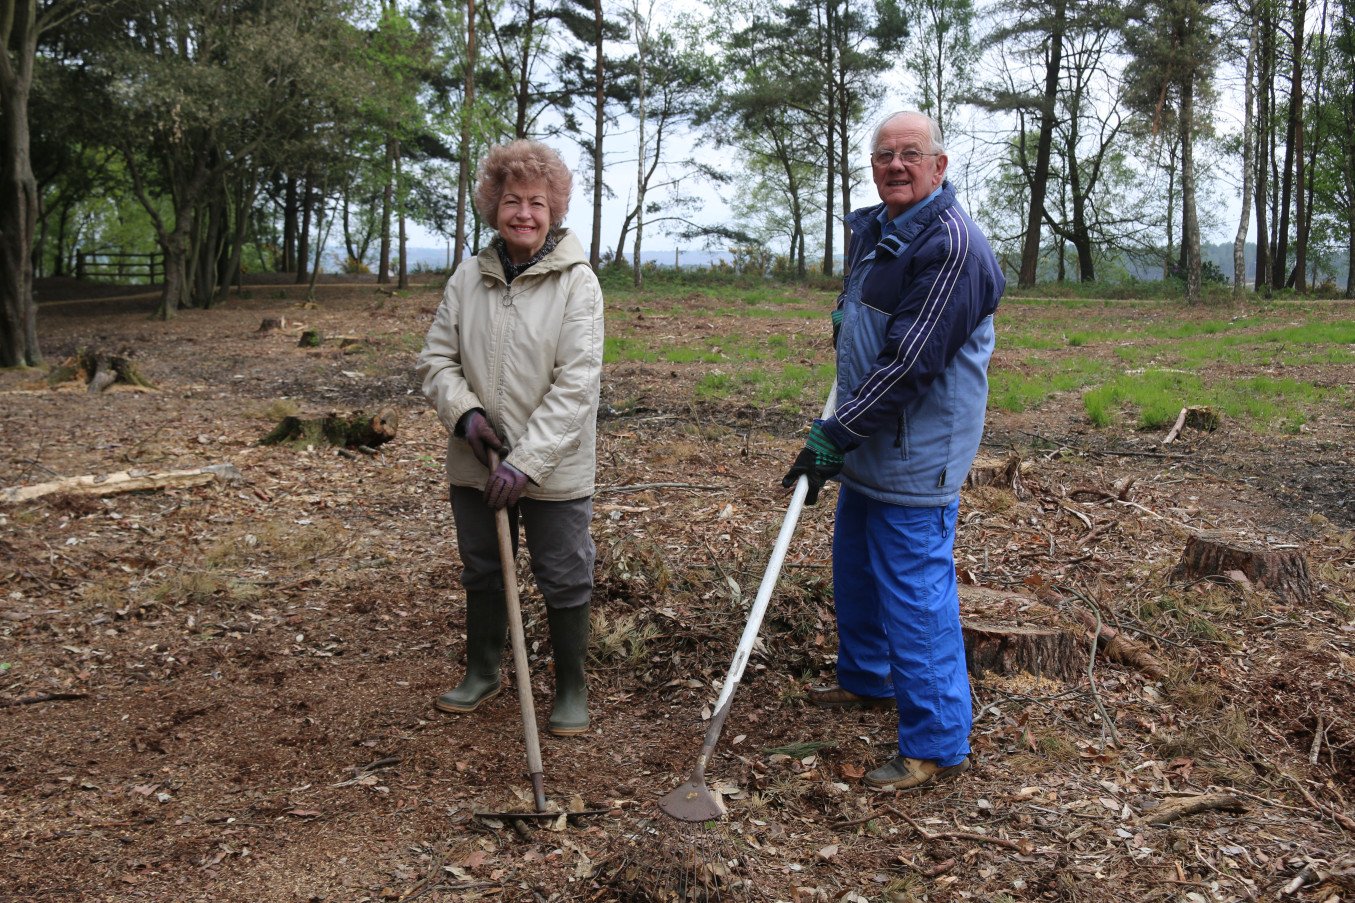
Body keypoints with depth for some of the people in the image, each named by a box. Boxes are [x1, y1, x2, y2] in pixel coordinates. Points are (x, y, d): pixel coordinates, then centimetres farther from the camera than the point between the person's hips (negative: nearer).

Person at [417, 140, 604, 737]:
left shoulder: (577, 282, -11)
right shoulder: (469, 277, 1)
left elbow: (576, 385, -17)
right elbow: (436, 358, 7)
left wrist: (527, 462, -21)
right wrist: (465, 412, -12)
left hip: (554, 470, -4)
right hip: (475, 465, 4)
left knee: (564, 582, 7)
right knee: (481, 573, 19)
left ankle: (572, 690, 26)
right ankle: (482, 674, 39)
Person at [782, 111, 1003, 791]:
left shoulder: (952, 245, -21)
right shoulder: (871, 228, 10)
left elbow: (909, 363, -27)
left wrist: (832, 437, -25)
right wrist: (844, 318, 12)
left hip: (916, 457, -10)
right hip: (869, 446, 10)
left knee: (914, 592, -6)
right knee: (855, 568, 23)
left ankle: (939, 744, 5)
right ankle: (866, 678, 44)